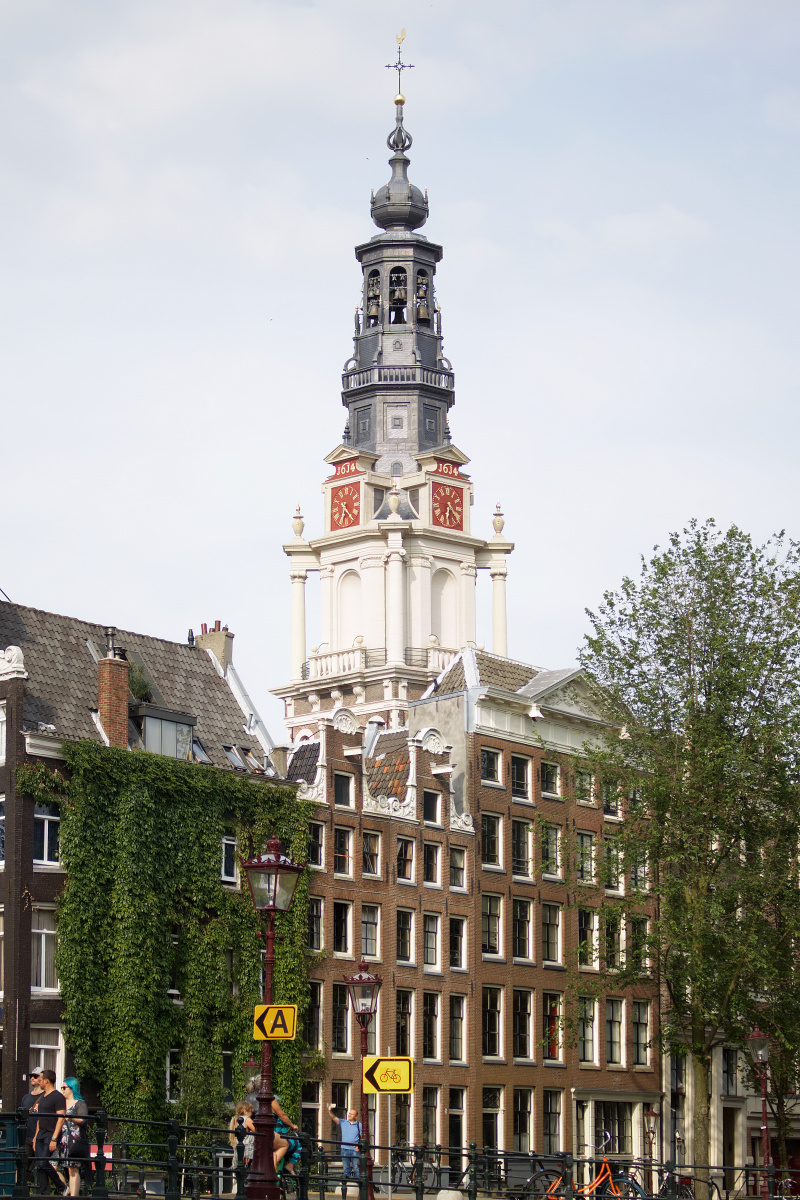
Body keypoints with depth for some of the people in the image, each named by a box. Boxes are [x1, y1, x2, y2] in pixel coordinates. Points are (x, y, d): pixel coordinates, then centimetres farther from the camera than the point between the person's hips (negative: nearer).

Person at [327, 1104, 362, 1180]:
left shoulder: (359, 1125, 7)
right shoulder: (343, 1123, 10)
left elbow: (362, 1137, 9)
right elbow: (334, 1118, -2)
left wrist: (359, 1146, -7)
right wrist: (330, 1111, -21)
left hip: (355, 1150, -2)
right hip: (345, 1149, 2)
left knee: (356, 1167, -4)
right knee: (346, 1169, 6)